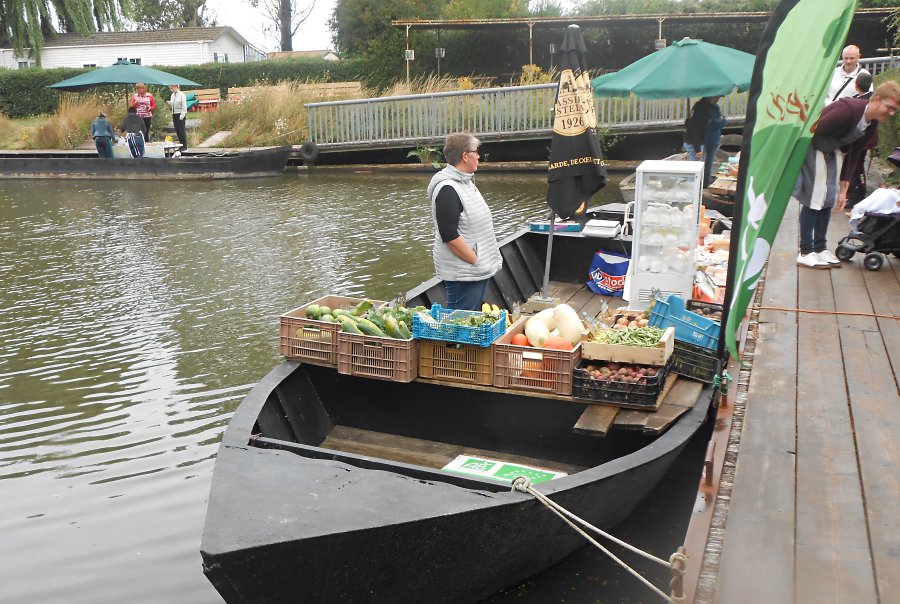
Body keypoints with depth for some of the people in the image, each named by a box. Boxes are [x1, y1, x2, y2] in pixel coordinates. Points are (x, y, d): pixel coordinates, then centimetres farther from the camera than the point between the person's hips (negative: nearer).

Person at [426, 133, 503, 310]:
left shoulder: (465, 182, 13)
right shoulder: (447, 190, -19)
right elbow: (449, 235, -23)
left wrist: (485, 261, 15)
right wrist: (476, 261, -20)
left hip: (480, 269, 10)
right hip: (462, 273, -10)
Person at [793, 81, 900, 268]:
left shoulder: (872, 128, -2)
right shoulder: (847, 110, -30)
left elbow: (852, 156, 4)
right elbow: (813, 131, -26)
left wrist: (843, 190, 4)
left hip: (831, 151, 9)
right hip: (809, 147, -9)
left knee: (829, 199, 6)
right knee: (814, 199, -10)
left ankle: (820, 248, 15)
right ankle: (805, 253, -4)